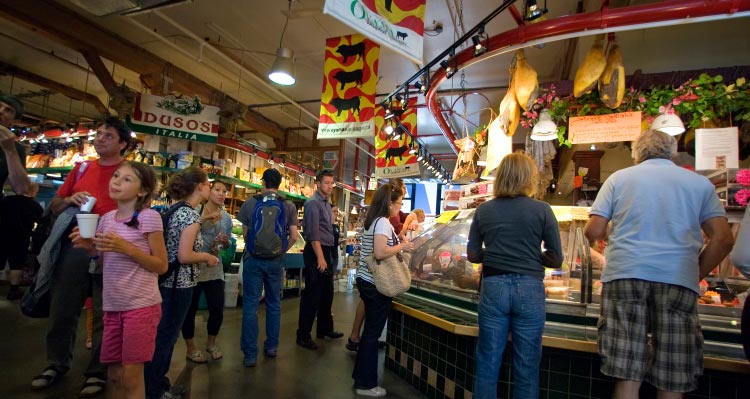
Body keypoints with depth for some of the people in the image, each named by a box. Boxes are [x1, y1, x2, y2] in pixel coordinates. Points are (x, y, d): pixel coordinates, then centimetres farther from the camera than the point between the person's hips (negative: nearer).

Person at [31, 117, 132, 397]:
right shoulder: (81, 168, 14)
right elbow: (54, 206, 18)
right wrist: (69, 200, -3)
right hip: (73, 246, 5)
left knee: (104, 314, 3)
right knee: (62, 309, 12)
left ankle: (98, 373, 16)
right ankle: (57, 364, 31)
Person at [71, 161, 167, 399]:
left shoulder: (149, 217, -11)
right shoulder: (107, 218, 10)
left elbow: (161, 266, -9)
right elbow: (107, 263, 19)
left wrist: (127, 248, -19)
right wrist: (91, 248, 0)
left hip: (141, 305, -6)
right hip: (113, 306, 7)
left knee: (131, 377, 1)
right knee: (114, 374, 15)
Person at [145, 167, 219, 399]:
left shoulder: (176, 210, 8)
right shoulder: (191, 215, -19)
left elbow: (175, 247, 13)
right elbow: (184, 256, -24)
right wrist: (207, 257, -9)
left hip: (167, 282, 9)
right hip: (179, 284, -9)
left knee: (163, 335, 20)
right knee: (166, 337, 5)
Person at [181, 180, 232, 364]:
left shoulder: (226, 217, 8)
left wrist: (225, 241, -8)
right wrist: (205, 218, -26)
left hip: (215, 269, 4)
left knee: (217, 309, 5)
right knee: (190, 309, 6)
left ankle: (211, 343, 30)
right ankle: (191, 348, 26)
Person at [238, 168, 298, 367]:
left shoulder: (250, 203, -5)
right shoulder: (289, 206, -4)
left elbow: (245, 233, 4)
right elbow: (294, 236, -4)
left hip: (254, 259, -1)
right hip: (276, 261, 2)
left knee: (250, 305, 5)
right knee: (274, 304, 15)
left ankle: (250, 354, 7)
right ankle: (272, 347, 27)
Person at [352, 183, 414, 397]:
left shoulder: (372, 220, 12)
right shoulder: (383, 222, -17)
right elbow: (380, 253, -27)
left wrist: (399, 244, 12)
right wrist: (402, 246, -14)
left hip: (367, 281, 10)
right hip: (377, 284, -10)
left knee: (370, 330, 19)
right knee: (373, 333, 2)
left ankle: (360, 376, 32)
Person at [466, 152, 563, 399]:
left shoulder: (484, 210, 1)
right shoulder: (541, 210, -4)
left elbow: (473, 255, 4)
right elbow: (556, 259, -3)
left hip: (493, 288, 2)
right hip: (529, 289, -1)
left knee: (488, 364, 12)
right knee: (526, 368, 12)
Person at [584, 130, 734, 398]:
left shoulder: (619, 178, 11)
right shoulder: (700, 183, 14)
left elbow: (593, 231, 3)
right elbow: (723, 239, 6)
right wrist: (695, 275, 16)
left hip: (625, 275, -1)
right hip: (679, 280, 1)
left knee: (627, 375, 2)